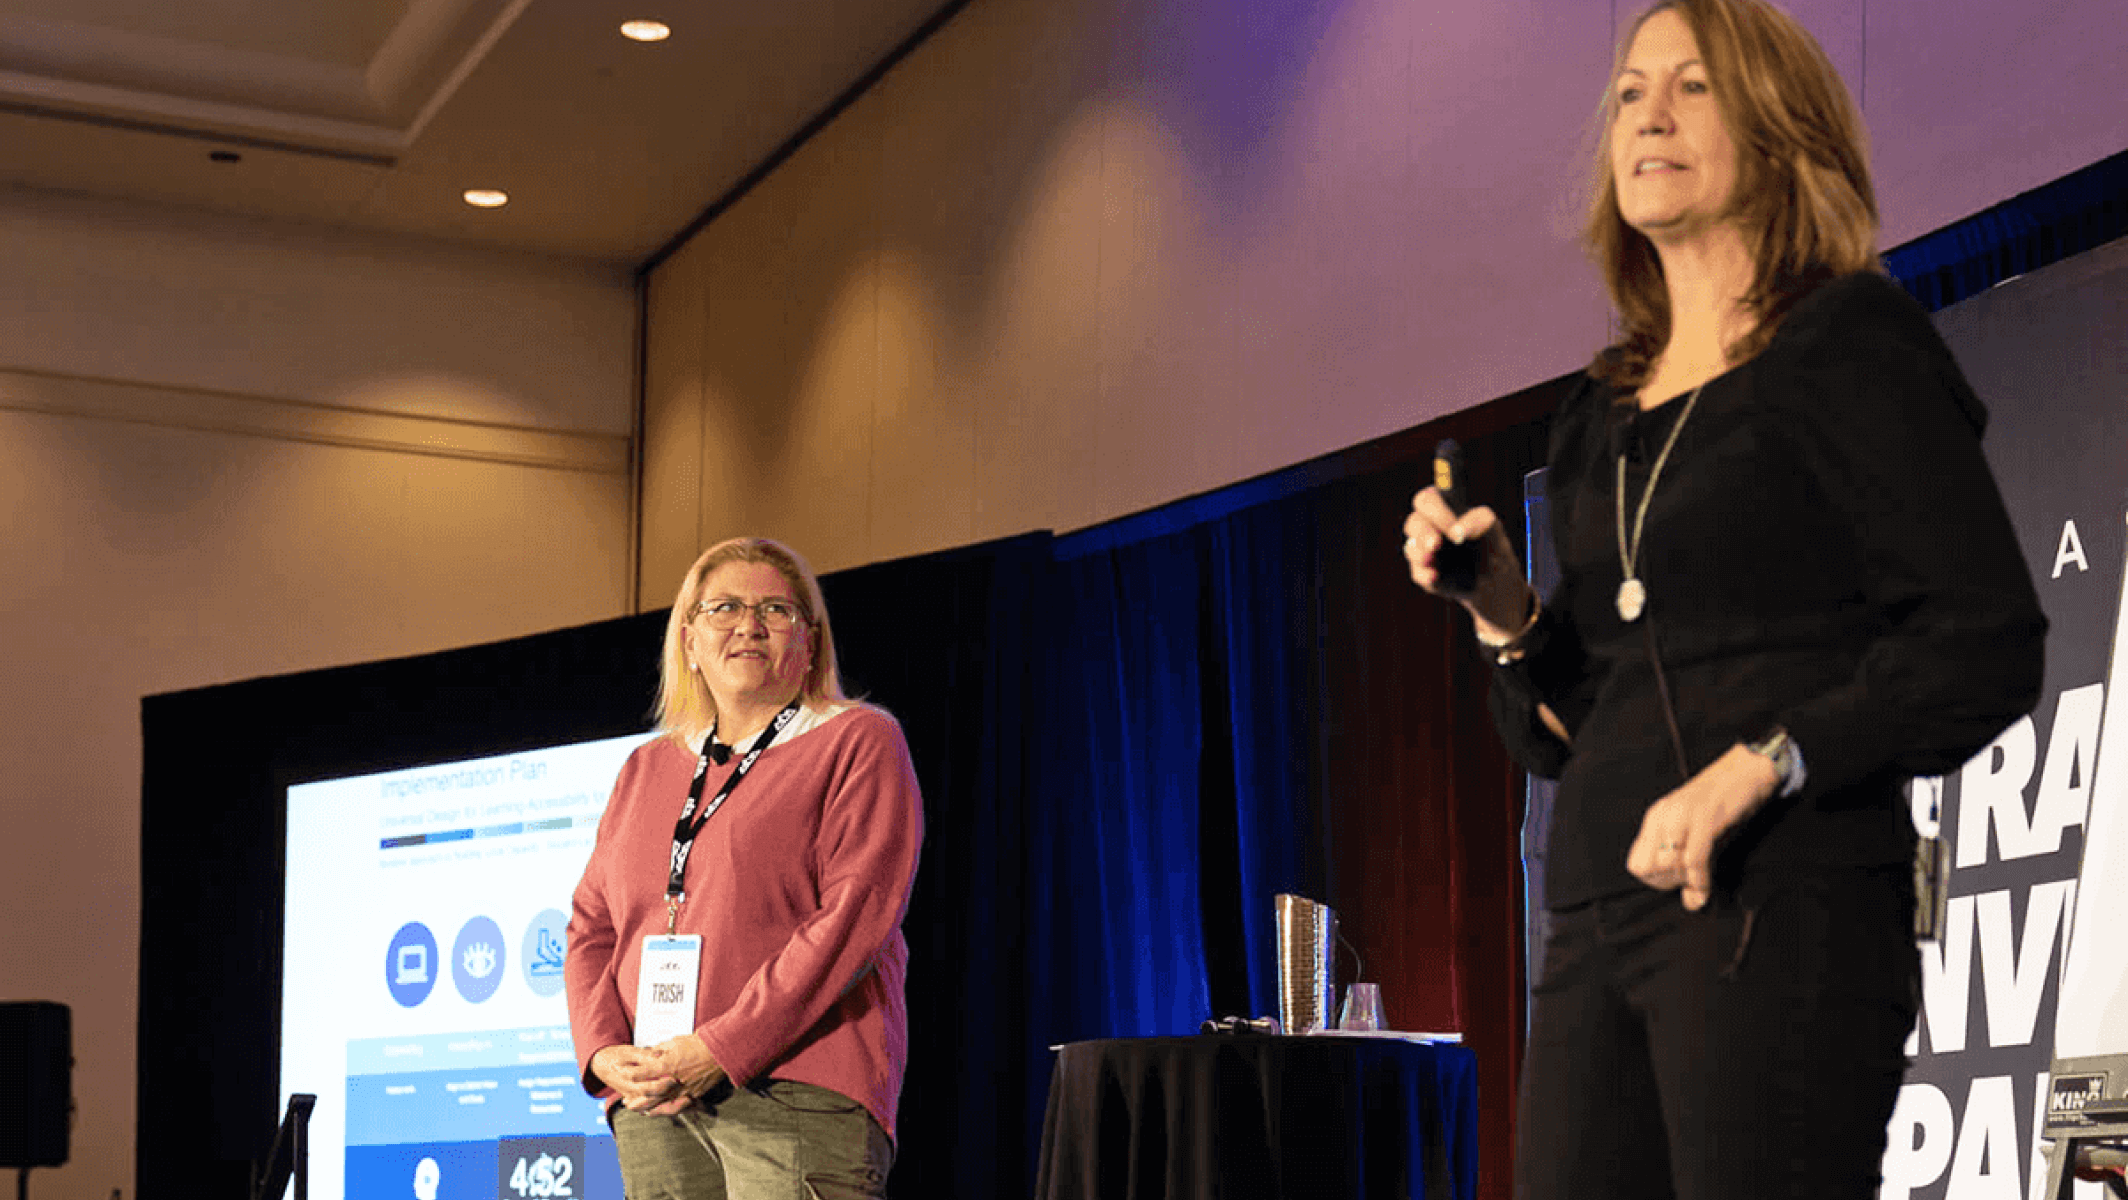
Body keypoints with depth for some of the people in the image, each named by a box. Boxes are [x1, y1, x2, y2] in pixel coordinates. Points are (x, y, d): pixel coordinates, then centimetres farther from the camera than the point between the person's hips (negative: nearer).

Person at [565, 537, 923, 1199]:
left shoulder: (858, 742, 4)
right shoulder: (646, 770, 22)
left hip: (797, 1092, -5)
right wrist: (603, 1051, -1)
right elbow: (590, 927, 19)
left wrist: (722, 1050, -14)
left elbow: (854, 915, -8)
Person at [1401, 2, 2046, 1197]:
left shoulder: (1852, 340, 0)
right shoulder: (1602, 412, 19)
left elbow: (1988, 647, -9)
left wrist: (1760, 767, -18)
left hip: (1784, 906, -6)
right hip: (1601, 917, 6)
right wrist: (1507, 614, 3)